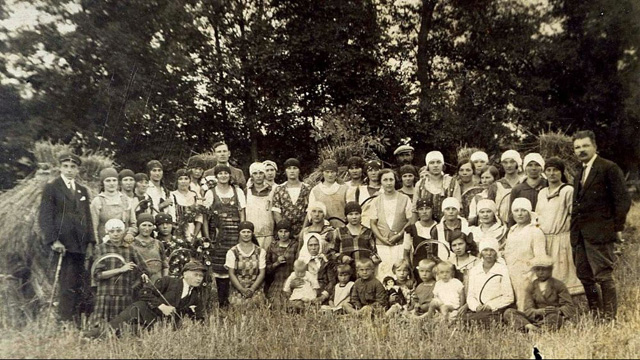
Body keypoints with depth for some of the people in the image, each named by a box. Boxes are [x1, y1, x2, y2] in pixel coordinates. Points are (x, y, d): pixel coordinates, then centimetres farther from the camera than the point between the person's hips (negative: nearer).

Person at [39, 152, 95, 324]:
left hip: (81, 246, 5)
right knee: (67, 287, -8)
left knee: (81, 289, 3)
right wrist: (54, 241, -15)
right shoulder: (51, 188, 2)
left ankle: (77, 323, 9)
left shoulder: (83, 191, 18)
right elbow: (44, 217, -5)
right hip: (62, 245, -5)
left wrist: (90, 243, 8)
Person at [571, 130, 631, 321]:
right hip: (579, 234, 8)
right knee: (584, 276, 11)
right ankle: (594, 315, 22)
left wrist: (617, 227, -9)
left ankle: (609, 318, 4)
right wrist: (574, 229, 11)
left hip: (599, 232, -8)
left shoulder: (609, 168, -5)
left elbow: (623, 199, -8)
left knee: (603, 276, -5)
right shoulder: (580, 174, 19)